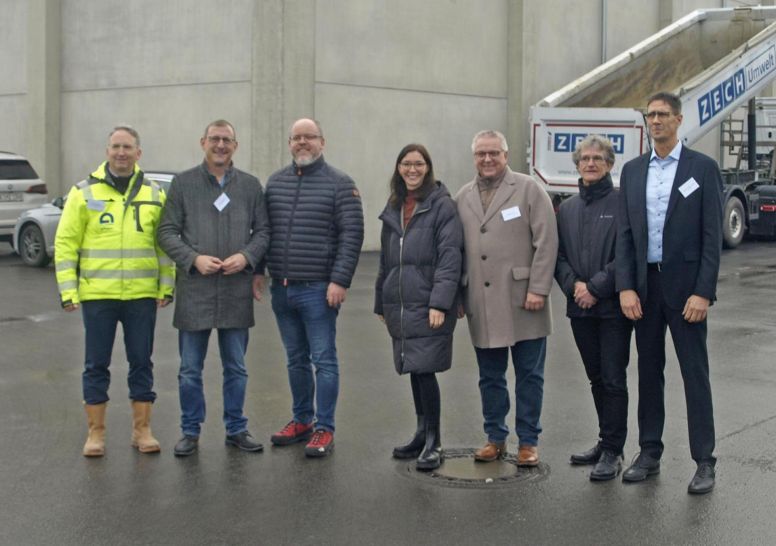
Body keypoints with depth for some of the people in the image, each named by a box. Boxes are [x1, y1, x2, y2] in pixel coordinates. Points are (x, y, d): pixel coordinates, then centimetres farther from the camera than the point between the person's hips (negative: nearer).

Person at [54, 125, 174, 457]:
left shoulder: (154, 194, 6)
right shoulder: (84, 192, 1)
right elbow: (65, 243, 0)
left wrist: (166, 287, 1)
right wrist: (68, 290, -6)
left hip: (142, 295, 1)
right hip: (97, 295, -1)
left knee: (141, 363, 8)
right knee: (97, 365, 6)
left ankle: (142, 430, 18)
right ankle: (96, 433, 16)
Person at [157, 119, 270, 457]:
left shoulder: (250, 185, 7)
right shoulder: (183, 183, 2)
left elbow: (263, 231, 7)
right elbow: (167, 232, 0)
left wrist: (246, 256, -11)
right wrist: (194, 258, -14)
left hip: (236, 290, 2)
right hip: (194, 290, -1)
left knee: (236, 368, 11)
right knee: (190, 369, 6)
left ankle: (236, 429, 24)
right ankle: (190, 431, 18)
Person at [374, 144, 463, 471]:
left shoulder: (442, 205, -6)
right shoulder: (393, 208, 15)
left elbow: (450, 258, -12)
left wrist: (439, 303, -19)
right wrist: (381, 303, 19)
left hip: (429, 306, -6)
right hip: (399, 306, 6)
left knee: (424, 370, -8)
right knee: (414, 371, 12)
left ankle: (433, 444, 3)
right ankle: (422, 435, 24)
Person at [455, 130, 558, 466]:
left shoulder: (529, 189, -1)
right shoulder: (463, 197, 12)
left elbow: (546, 242, -6)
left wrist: (538, 289, -12)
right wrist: (458, 294, 9)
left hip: (522, 302, -4)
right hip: (482, 305, 4)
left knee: (529, 375, 5)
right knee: (490, 376, 11)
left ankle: (528, 442, 15)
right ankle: (495, 438, 22)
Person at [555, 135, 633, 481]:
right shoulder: (567, 209, 12)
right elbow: (558, 255, 11)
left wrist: (596, 287, -15)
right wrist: (573, 285, -6)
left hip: (613, 307, -5)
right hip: (580, 308, 5)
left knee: (613, 380, -3)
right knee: (596, 378, 14)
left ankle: (613, 452, 4)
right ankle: (606, 442, 25)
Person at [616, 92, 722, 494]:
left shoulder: (702, 168, -3)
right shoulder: (633, 170, 9)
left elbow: (712, 235, -6)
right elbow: (624, 234, 6)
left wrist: (703, 292, -13)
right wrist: (626, 287, -3)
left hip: (685, 285, -4)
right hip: (645, 285, 4)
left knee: (695, 372, 0)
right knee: (649, 370, 11)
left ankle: (704, 461, 7)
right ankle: (649, 453, 21)